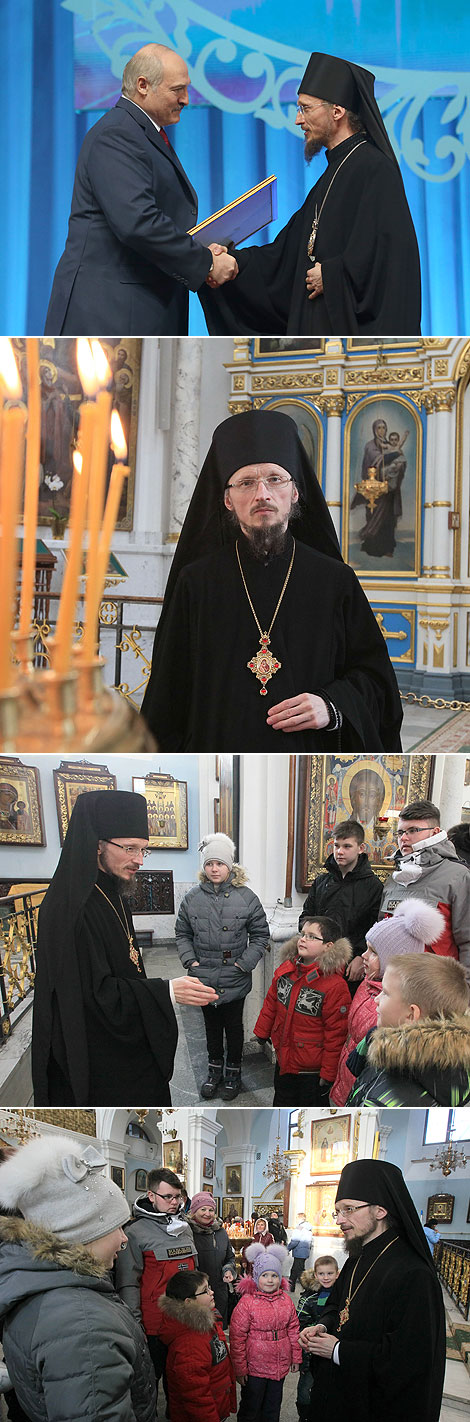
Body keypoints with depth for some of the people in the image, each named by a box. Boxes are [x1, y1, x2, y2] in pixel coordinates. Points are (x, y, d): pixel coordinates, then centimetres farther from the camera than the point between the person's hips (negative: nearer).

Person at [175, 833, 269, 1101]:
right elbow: (183, 933, 10)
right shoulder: (193, 898, -2)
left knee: (234, 1026, 11)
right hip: (205, 977, 2)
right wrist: (190, 960, -3)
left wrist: (245, 963, -10)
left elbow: (261, 934, -2)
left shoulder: (246, 898, -9)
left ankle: (234, 1072, 26)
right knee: (212, 1025, 16)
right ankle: (215, 1069, 31)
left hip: (235, 978, -2)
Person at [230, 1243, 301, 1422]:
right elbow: (237, 1337, -12)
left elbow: (293, 1330, 11)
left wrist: (296, 1357, 12)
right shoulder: (247, 1302, -15)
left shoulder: (286, 1300, 1)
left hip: (280, 1366, 4)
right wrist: (239, 1367, -11)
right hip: (254, 1366, -4)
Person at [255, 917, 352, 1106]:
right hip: (284, 1057, 6)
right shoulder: (287, 969, -4)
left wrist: (328, 1072, -16)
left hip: (312, 1069, -6)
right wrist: (262, 1031, 20)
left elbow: (336, 1033, -20)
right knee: (283, 1101, 26)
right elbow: (271, 1001, 13)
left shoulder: (335, 986, -25)